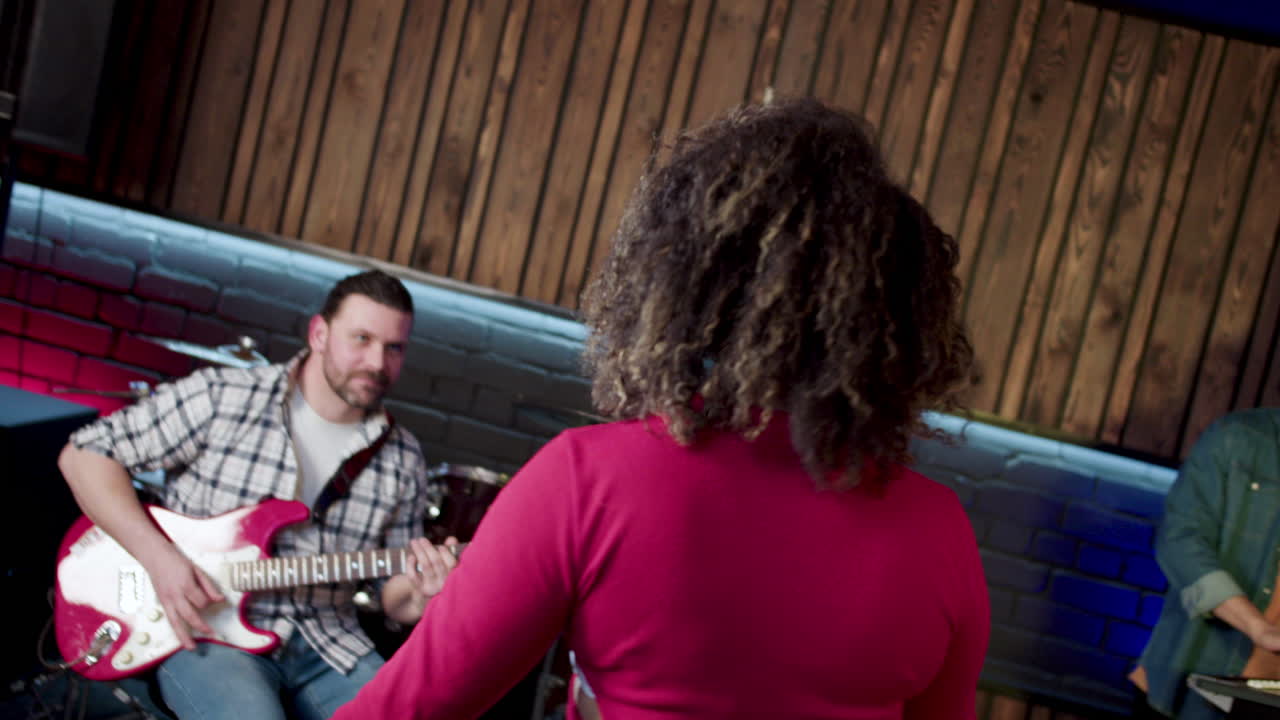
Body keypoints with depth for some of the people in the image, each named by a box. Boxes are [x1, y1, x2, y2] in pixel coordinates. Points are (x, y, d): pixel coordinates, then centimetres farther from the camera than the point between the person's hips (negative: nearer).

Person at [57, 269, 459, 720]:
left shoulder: (403, 462, 6)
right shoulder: (221, 399, -5)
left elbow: (392, 597, 12)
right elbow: (84, 453, -4)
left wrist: (420, 595, -13)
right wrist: (157, 556, -15)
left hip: (327, 647, 4)